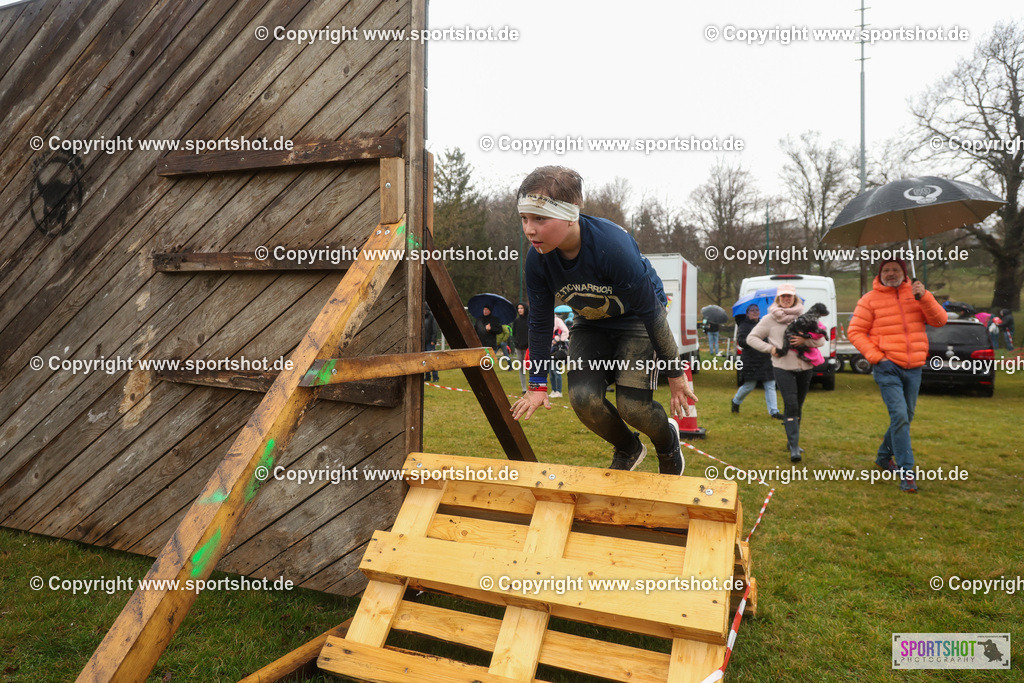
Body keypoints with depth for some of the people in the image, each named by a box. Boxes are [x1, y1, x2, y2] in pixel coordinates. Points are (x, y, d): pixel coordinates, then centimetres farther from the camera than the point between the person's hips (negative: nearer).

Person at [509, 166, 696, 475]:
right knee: (583, 398, -16)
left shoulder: (613, 246, -36)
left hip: (637, 319, -4)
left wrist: (675, 374, -17)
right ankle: (628, 449, 16)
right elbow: (540, 323, -8)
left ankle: (668, 442, 21)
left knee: (631, 405, -17)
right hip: (591, 323, 4)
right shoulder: (537, 259, -21)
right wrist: (537, 385, -7)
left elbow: (651, 312, -26)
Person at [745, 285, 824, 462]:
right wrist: (770, 348, -8)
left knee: (798, 406, 13)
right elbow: (751, 338, 6)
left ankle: (792, 440, 29)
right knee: (791, 405, -14)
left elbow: (821, 341, 4)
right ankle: (794, 447, -14)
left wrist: (804, 341, -16)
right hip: (782, 368, -3)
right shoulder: (769, 319, 3)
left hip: (804, 367, 3)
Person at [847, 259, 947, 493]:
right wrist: (876, 357, -11)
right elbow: (855, 331, -2)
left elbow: (939, 320, 0)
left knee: (905, 418, 15)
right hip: (888, 368, -4)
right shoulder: (870, 300, -1)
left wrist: (924, 297, -15)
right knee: (899, 417, -15)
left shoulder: (916, 294, 8)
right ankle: (906, 473, -11)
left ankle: (884, 456, 35)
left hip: (913, 368, 5)